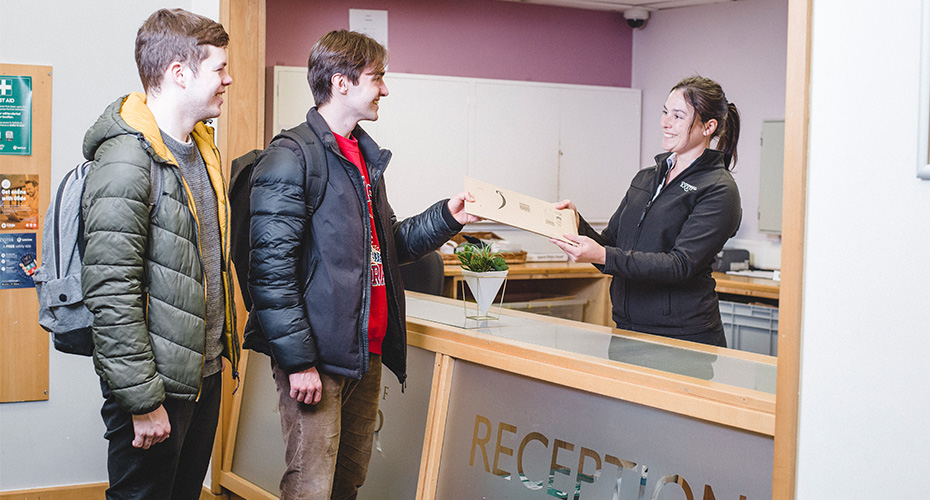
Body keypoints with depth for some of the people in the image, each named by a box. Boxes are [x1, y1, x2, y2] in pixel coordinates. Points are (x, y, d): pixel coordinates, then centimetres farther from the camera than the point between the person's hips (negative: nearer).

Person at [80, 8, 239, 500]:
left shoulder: (202, 149, 11)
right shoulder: (125, 163, -20)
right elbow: (110, 296, -24)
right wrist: (144, 401, -22)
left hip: (206, 372, 9)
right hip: (156, 385, -9)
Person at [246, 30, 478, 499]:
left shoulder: (364, 156, 17)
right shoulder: (290, 158, -12)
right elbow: (271, 270, -17)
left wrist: (446, 218, 11)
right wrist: (298, 360, -19)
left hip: (367, 352, 9)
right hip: (316, 356, -9)